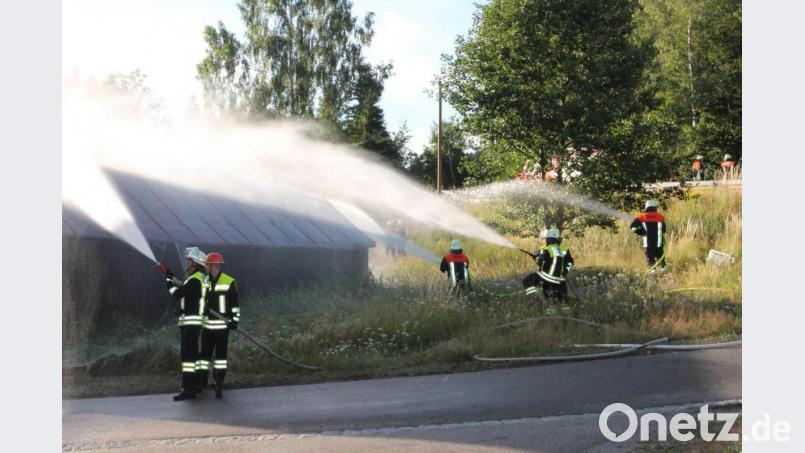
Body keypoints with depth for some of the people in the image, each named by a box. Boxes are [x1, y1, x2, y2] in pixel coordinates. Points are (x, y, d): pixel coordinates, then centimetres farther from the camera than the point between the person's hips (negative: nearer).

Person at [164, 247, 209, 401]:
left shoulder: (195, 280, -16)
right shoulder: (201, 278, 16)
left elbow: (178, 294, -19)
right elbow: (184, 292, 21)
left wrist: (169, 280, -3)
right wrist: (173, 280, 14)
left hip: (191, 322, -11)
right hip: (192, 322, 11)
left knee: (187, 354, -13)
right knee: (191, 353, 17)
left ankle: (188, 388, -16)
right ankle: (193, 384, 25)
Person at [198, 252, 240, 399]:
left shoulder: (229, 282, -5)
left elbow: (235, 303, -2)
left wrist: (234, 320, -6)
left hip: (222, 325, -4)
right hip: (207, 325, 4)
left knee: (221, 354, -2)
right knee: (205, 353, 7)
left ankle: (219, 385, 2)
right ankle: (201, 382, 17)